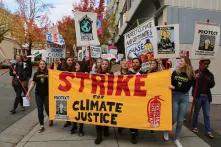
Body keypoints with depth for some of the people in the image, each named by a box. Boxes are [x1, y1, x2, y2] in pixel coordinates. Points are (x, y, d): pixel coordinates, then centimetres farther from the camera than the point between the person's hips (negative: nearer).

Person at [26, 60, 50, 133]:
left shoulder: (48, 73, -4)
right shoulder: (36, 74, 3)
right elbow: (33, 83, 8)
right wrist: (28, 92, 3)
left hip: (47, 94, -2)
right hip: (38, 94, 2)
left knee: (47, 109, 4)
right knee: (40, 110, 4)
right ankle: (41, 126, 16)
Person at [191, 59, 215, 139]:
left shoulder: (210, 74, 6)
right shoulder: (196, 73, -7)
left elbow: (212, 85, 4)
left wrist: (210, 81, -16)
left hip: (207, 97, 3)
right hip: (198, 96, -3)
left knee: (207, 115, 8)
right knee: (196, 113, 12)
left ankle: (208, 131, 15)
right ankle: (194, 127, 29)